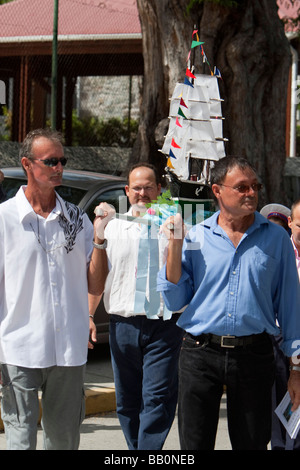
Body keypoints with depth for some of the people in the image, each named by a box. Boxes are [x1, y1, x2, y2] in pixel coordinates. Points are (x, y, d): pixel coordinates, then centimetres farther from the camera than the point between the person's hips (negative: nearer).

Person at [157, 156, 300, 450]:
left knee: (253, 444, 6)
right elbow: (173, 301, 4)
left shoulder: (276, 238, 5)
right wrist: (174, 246, -5)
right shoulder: (195, 238, 6)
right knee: (195, 444, 3)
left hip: (254, 357, 0)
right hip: (200, 354, 0)